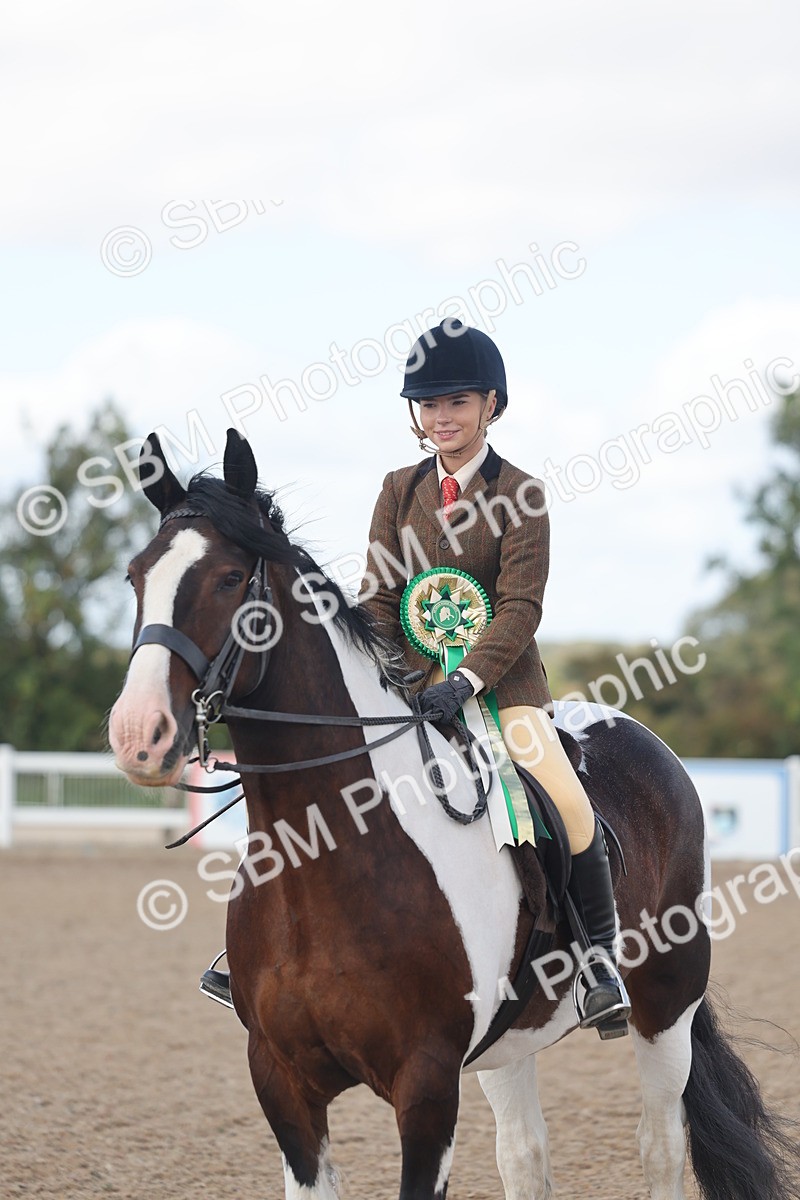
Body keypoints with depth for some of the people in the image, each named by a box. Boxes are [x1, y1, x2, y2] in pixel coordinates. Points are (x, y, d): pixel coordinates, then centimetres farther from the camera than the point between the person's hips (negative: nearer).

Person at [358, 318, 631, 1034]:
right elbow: (379, 598, 7)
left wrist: (467, 681, -24)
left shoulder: (520, 492, -3)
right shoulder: (400, 492, 8)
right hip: (412, 680, 4)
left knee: (568, 802, -24)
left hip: (502, 679, -4)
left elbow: (520, 607, -11)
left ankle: (602, 957, -9)